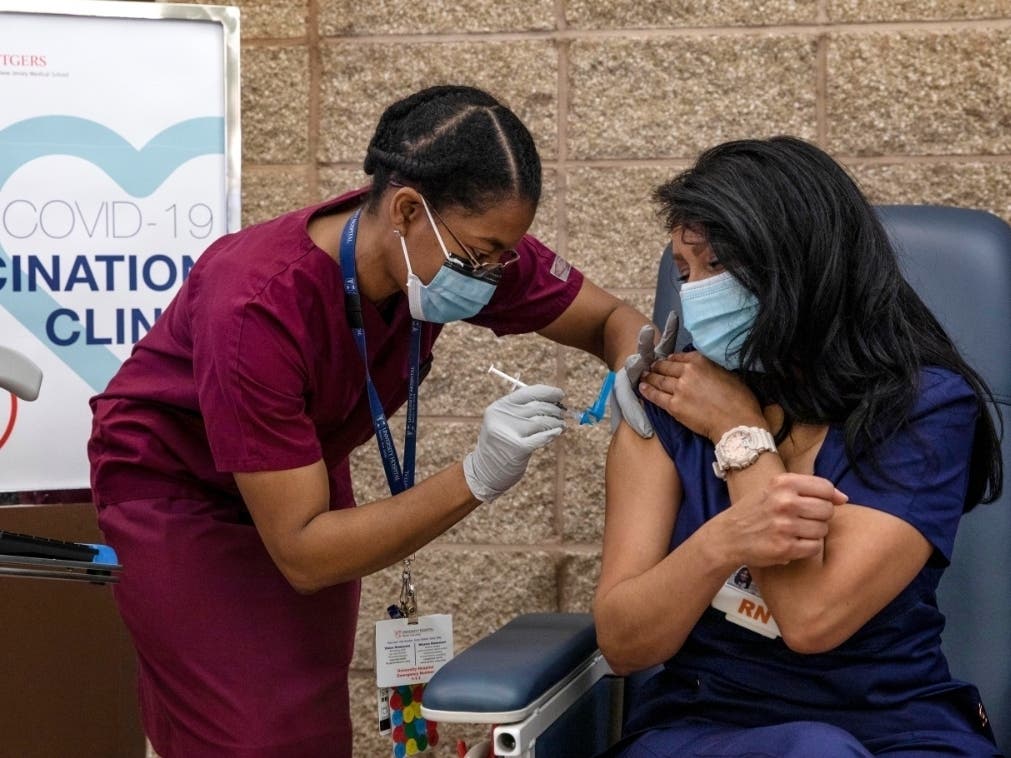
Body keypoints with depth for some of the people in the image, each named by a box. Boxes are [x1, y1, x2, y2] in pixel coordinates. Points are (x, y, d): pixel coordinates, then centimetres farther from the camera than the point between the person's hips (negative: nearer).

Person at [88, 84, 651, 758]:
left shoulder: (469, 241, -22)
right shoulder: (258, 310, -38)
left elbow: (611, 319, -6)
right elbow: (300, 553, -34)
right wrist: (477, 477, -43)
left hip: (304, 475, 6)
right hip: (177, 493, -5)